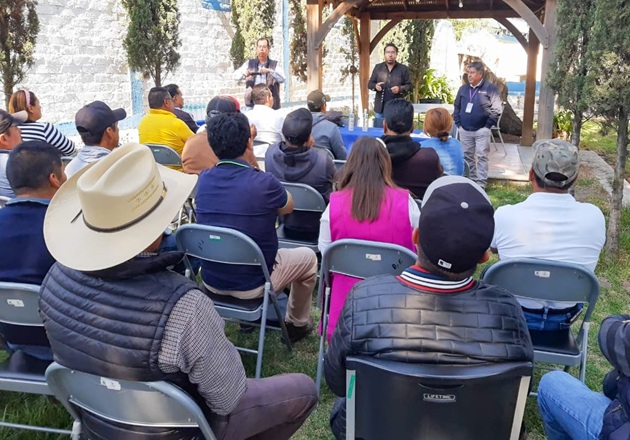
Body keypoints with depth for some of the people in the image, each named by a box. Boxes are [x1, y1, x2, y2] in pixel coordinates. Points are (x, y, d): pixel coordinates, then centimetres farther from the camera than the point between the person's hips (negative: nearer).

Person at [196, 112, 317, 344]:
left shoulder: (203, 179, -8)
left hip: (211, 280, 6)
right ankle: (297, 324, 36)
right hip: (252, 283, -5)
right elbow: (288, 207, 0)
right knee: (307, 257, 20)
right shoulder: (264, 183, -24)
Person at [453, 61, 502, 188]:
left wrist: (488, 125, -11)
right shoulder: (463, 88, 7)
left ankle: (481, 184, 0)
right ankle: (471, 180, 24)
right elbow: (457, 107, 15)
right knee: (467, 156, 12)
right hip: (464, 130, 5)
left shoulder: (490, 88, -7)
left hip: (481, 130, -5)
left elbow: (497, 109, -8)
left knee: (482, 157, -3)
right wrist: (458, 124, 6)